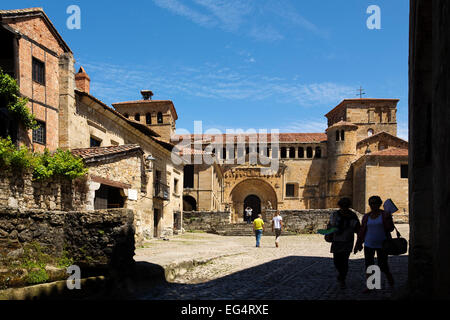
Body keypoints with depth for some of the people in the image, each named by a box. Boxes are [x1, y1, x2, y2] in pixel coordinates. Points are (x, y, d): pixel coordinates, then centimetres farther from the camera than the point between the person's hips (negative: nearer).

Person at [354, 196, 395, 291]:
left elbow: (390, 229, -11)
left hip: (382, 245, -3)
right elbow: (362, 231, 9)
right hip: (369, 245, 3)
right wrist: (358, 244, 11)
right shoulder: (366, 217, 5)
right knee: (369, 265, 3)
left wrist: (387, 218, -25)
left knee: (383, 266, 1)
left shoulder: (385, 214, -5)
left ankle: (389, 276, 33)